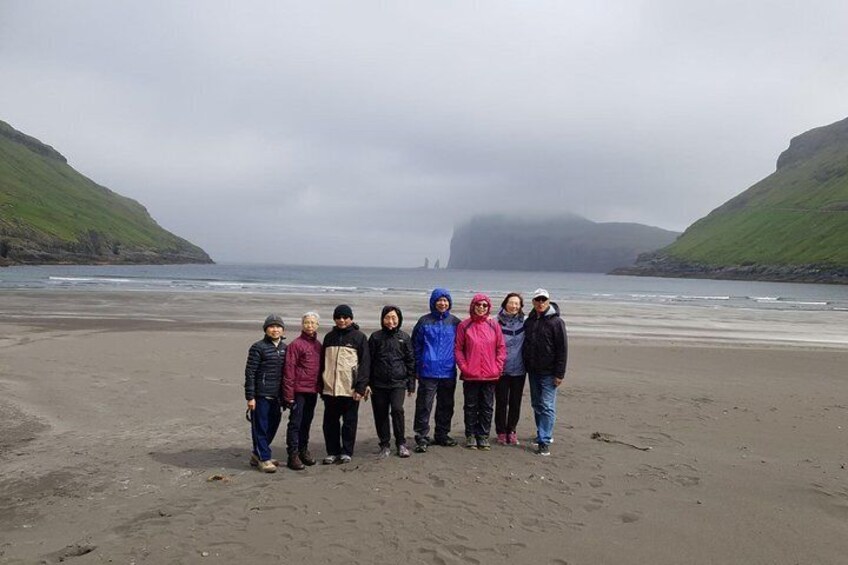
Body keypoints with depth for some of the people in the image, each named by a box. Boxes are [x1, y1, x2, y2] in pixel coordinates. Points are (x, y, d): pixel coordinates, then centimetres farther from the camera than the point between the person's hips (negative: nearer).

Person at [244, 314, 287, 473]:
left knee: (272, 425, 14)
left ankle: (257, 454, 30)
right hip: (261, 395, -7)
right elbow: (250, 373, -10)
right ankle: (264, 458, 12)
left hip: (276, 395, 7)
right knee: (260, 427, 0)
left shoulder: (284, 348, 10)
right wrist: (250, 397, -13)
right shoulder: (258, 348, -8)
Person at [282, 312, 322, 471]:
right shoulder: (296, 344, -10)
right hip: (299, 390, -6)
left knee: (307, 422, 16)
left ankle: (303, 450, 28)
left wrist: (321, 387, 13)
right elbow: (289, 370, -12)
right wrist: (288, 394, -14)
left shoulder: (318, 345, 10)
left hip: (313, 391, 6)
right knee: (295, 423, 0)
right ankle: (293, 455, 7)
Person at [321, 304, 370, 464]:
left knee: (349, 421, 5)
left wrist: (361, 387, -12)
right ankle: (332, 452, 19)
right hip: (330, 388, 4)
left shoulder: (359, 337, -1)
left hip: (350, 388, -4)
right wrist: (321, 384, 11)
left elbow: (364, 363, -5)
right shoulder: (329, 337, 13)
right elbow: (323, 361, 17)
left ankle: (347, 452, 17)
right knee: (330, 422, 7)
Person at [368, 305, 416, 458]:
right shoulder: (376, 337, 4)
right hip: (379, 383, 1)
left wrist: (411, 384, 6)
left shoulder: (404, 337, 6)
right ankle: (385, 445, 19)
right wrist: (367, 383, 1)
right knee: (380, 414, 4)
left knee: (397, 409, -16)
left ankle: (401, 443, 0)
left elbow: (411, 361, 9)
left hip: (398, 382, -1)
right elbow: (368, 361, 6)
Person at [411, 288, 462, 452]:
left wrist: (460, 364, 6)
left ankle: (442, 435, 26)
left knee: (446, 406, 12)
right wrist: (416, 368, 1)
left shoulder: (455, 322, 6)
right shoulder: (424, 321, 1)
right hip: (428, 372, -3)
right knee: (424, 406, -4)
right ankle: (422, 438, 3)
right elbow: (416, 346, 4)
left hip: (448, 372, 3)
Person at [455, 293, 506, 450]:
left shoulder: (494, 325, 3)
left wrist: (498, 367, -2)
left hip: (490, 375, 2)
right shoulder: (464, 326, -2)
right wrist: (463, 366, -8)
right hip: (470, 375, -2)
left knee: (487, 407, 10)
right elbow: (458, 348, 0)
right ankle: (471, 436, 20)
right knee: (471, 406, 8)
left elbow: (501, 348, 6)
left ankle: (483, 436, 21)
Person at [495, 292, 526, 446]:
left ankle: (511, 431, 24)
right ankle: (501, 432, 18)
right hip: (501, 369, -2)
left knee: (515, 402, 10)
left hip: (519, 369, 2)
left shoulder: (524, 323, 1)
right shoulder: (497, 323, -6)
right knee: (501, 402, 5)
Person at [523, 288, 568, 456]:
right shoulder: (529, 321, 8)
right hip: (533, 371, 6)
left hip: (548, 373, -6)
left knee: (547, 406, -7)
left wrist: (560, 374, -13)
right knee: (537, 405, 13)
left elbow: (562, 349, -10)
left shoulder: (556, 322, -8)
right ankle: (543, 435, 26)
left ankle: (544, 441, -5)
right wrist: (526, 366, 11)